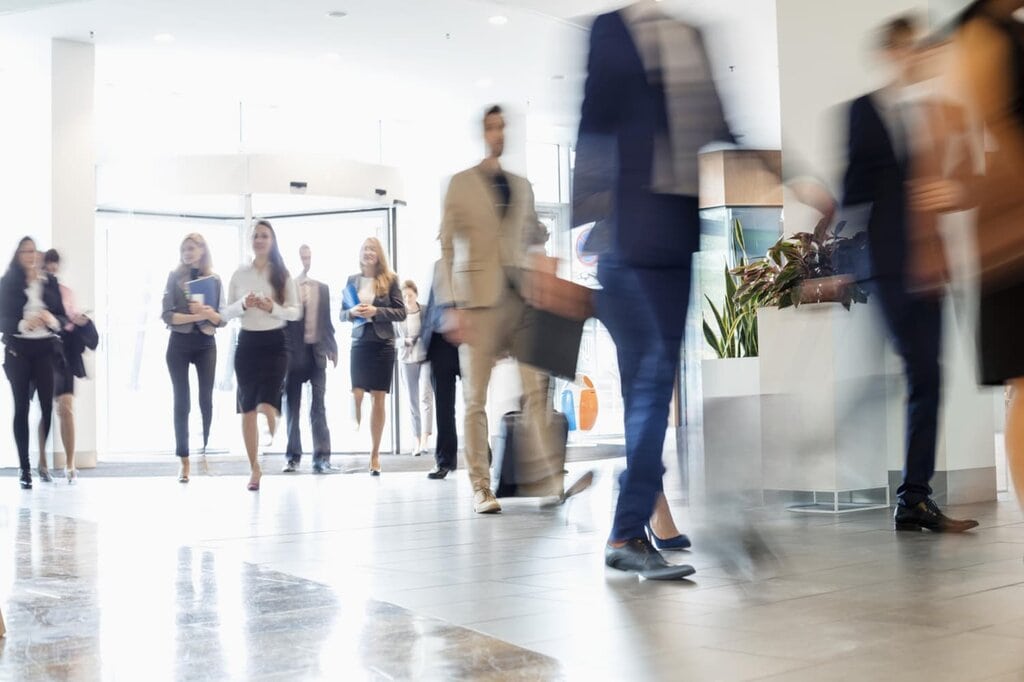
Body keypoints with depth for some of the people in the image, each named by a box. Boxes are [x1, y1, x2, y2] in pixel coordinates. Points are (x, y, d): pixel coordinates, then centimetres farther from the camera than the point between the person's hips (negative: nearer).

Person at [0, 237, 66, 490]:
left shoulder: (50, 281, 7)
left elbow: (63, 316, 7)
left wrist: (53, 320, -14)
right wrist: (23, 324, -19)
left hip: (45, 349, 1)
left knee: (48, 406, -4)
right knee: (22, 408, 1)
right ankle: (25, 468, 5)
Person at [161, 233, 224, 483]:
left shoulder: (214, 280, 5)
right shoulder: (174, 277, 2)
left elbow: (223, 319, 2)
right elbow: (168, 316, -7)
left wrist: (207, 313, -17)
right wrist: (196, 316, -18)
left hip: (206, 344, 1)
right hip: (179, 344, -1)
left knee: (206, 400, 1)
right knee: (182, 402, 0)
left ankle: (207, 454, 9)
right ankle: (184, 461, 3)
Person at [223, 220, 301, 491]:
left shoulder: (283, 275, 2)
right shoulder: (239, 274, 6)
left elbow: (296, 312, 0)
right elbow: (226, 313, 5)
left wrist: (273, 308, -17)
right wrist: (243, 305, -14)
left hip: (275, 343, -2)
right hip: (247, 343, 2)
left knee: (267, 405, -16)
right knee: (247, 409, 5)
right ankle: (255, 468, 16)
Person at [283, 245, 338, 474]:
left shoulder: (322, 288, 13)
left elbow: (326, 320, 14)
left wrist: (332, 348, 10)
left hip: (316, 350, 3)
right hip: (293, 351, -2)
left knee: (318, 406, 0)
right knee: (292, 405, 4)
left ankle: (322, 456, 0)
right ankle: (293, 456, 10)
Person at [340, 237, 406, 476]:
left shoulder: (390, 279, 1)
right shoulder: (352, 280, 8)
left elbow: (401, 313, -1)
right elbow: (342, 314, 12)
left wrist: (376, 311, -14)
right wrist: (352, 312, -10)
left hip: (383, 344, -1)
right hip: (360, 343, 1)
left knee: (379, 399, 3)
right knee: (356, 396, -10)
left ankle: (375, 454, 10)